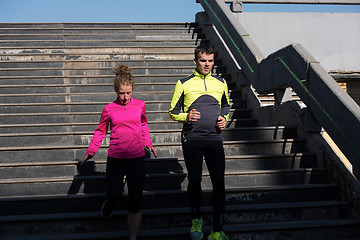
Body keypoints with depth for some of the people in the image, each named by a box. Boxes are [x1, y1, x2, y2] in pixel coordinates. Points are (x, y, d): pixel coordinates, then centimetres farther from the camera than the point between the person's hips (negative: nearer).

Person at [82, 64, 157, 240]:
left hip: (137, 158, 1)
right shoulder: (109, 109, 0)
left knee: (135, 203, 1)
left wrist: (148, 143, 15)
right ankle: (109, 202, 30)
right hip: (115, 159, -1)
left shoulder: (140, 105, 3)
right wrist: (91, 151, 3)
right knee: (115, 194, -9)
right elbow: (100, 131, 10)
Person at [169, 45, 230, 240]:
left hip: (215, 138, 2)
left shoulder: (220, 83, 11)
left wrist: (224, 118, 6)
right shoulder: (184, 84, 2)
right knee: (195, 180, 2)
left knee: (219, 182, -4)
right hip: (192, 139, -2)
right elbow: (173, 112, 7)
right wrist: (186, 117, -13)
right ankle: (196, 220, 28)